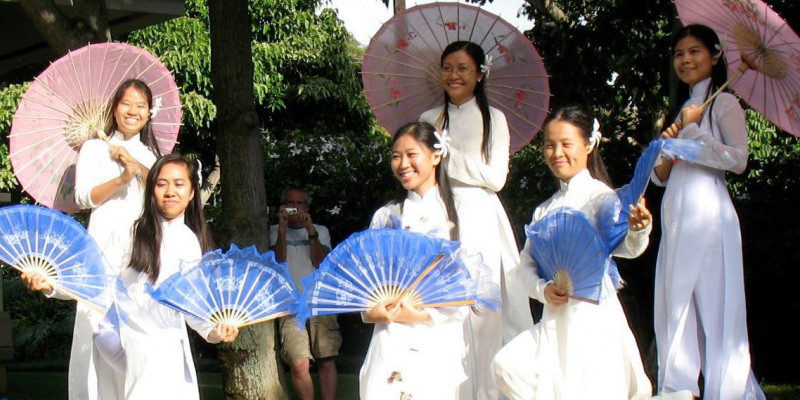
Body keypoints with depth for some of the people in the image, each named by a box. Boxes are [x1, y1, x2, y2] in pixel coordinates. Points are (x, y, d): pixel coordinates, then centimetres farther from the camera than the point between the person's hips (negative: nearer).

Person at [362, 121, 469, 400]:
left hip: (438, 334, -3)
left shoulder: (455, 213, 2)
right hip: (390, 335, 3)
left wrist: (425, 314, -12)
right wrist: (370, 311, -6)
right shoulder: (386, 216, 15)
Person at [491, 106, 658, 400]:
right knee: (506, 365, -9)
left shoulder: (601, 197, -5)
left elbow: (626, 246, -20)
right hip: (554, 318, 6)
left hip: (593, 312, -6)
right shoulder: (544, 210, 15)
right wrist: (543, 289, -8)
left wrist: (638, 231, -43)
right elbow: (527, 262, 12)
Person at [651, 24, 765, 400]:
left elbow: (738, 160, -11)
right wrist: (669, 143, -2)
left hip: (707, 215, -7)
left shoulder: (724, 103, 2)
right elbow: (658, 176, 17)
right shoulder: (682, 109, 22)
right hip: (675, 217, 7)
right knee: (675, 308, 3)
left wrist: (692, 132, -10)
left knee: (715, 305, -8)